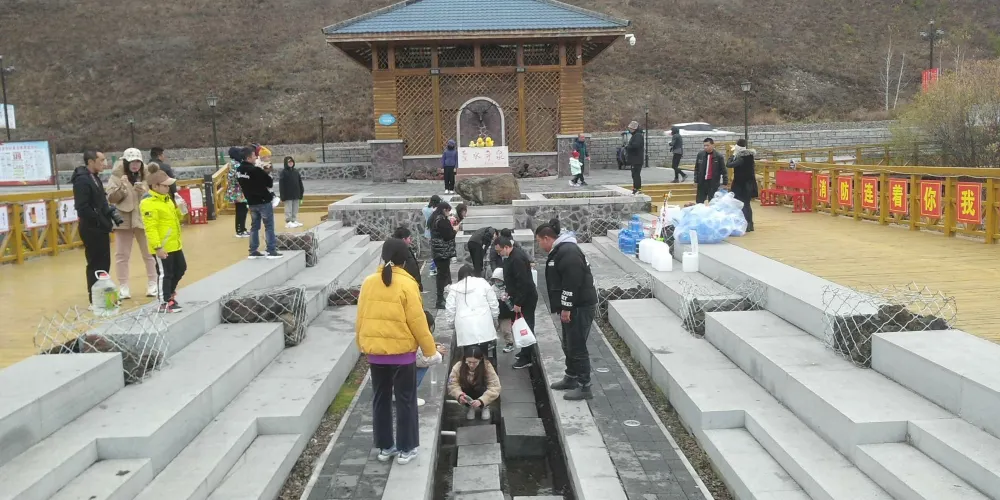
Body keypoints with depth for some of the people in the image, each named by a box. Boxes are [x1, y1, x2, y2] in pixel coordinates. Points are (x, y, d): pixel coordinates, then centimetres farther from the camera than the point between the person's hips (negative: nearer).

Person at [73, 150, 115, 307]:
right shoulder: (82, 180, -17)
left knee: (104, 263, 14)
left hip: (100, 228, 10)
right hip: (92, 229, -10)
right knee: (96, 265, -1)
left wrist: (111, 213, 7)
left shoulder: (94, 177, 14)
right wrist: (104, 222, -20)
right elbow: (83, 209, -24)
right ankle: (95, 300, 8)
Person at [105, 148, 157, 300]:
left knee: (149, 253, 7)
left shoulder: (146, 175, 1)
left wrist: (144, 192, -18)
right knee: (122, 255, 3)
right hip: (123, 220, -1)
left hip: (143, 219, 1)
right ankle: (123, 287, 10)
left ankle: (152, 285, 18)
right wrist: (121, 188, -22)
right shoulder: (116, 176, -2)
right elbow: (111, 199, -6)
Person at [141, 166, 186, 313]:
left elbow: (175, 218, 21)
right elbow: (150, 228, -23)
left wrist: (179, 210, 0)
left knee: (181, 268, 21)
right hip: (162, 247, -10)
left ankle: (168, 292, 38)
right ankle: (164, 303, 11)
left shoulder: (167, 199, 11)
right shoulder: (148, 204, -19)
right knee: (165, 274, 0)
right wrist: (157, 247, -26)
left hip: (174, 244, 10)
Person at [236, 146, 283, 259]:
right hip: (263, 201, -7)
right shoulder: (256, 170, -22)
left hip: (251, 202, 7)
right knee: (269, 227, -1)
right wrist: (267, 174, 6)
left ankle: (253, 251, 15)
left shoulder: (239, 170, 2)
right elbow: (270, 183, -16)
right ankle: (272, 251, -1)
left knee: (254, 226, 14)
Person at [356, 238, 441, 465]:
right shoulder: (407, 284, -14)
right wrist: (431, 350, -4)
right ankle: (406, 449, 14)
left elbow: (361, 317, 6)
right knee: (405, 401, 8)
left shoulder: (368, 282, 0)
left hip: (374, 351, 4)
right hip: (402, 351, -4)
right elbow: (417, 321, -13)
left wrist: (362, 344, 21)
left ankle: (384, 447, 23)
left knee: (380, 399, 15)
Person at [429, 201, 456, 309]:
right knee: (443, 274, -6)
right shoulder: (442, 220, -19)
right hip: (443, 251, -10)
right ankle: (440, 301, -4)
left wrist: (450, 226, 9)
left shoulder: (435, 218, 11)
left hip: (438, 251, 10)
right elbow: (448, 236, -19)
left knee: (442, 273, 17)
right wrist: (454, 229, -3)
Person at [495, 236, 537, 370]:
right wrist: (509, 291, 14)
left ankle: (527, 358, 3)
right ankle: (526, 351, 30)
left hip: (526, 299, -10)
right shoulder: (513, 255, 7)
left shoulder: (517, 259, -25)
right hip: (520, 298, 10)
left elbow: (523, 282, -27)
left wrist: (518, 303, -22)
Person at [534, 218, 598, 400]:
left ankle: (584, 387, 2)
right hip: (572, 307, 11)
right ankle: (571, 378, 33)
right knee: (569, 345, 19)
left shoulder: (568, 252, -19)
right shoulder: (559, 250, 15)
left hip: (580, 307, -11)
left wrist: (566, 308, -21)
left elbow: (572, 282, -25)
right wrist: (564, 307, 21)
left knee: (577, 346, -5)